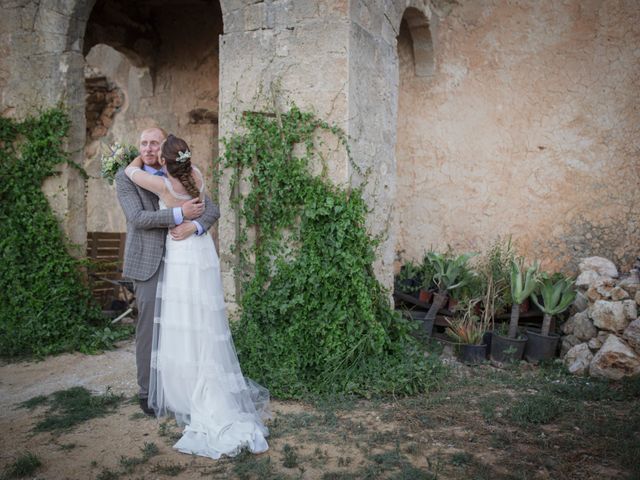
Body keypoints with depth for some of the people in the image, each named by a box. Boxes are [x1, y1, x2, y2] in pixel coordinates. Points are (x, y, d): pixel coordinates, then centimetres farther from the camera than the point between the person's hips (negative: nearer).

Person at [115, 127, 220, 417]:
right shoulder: (126, 176, 1)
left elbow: (212, 209, 4)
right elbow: (137, 217, -12)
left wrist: (193, 225, -17)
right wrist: (180, 214, -19)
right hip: (148, 264, -3)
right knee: (149, 327, -1)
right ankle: (147, 391, 12)